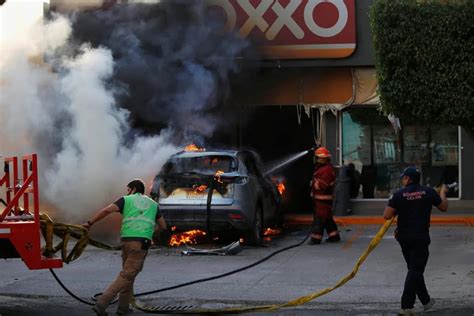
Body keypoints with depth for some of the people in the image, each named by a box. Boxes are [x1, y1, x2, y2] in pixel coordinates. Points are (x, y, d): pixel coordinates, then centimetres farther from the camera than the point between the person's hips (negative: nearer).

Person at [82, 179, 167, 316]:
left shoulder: (126, 200, 13)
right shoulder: (153, 204, 21)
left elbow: (107, 210, -3)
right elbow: (163, 226, 27)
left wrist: (90, 223, 3)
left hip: (127, 240, 1)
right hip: (141, 243, -1)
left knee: (128, 273, 18)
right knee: (127, 276, -4)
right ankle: (102, 304, -15)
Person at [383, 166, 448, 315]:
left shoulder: (398, 194, -8)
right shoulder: (429, 192, -5)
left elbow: (386, 216, -11)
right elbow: (444, 207, 9)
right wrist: (443, 193, 27)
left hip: (404, 237, 2)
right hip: (421, 238, -2)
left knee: (415, 268, 17)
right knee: (415, 270, -2)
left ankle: (426, 300, 27)